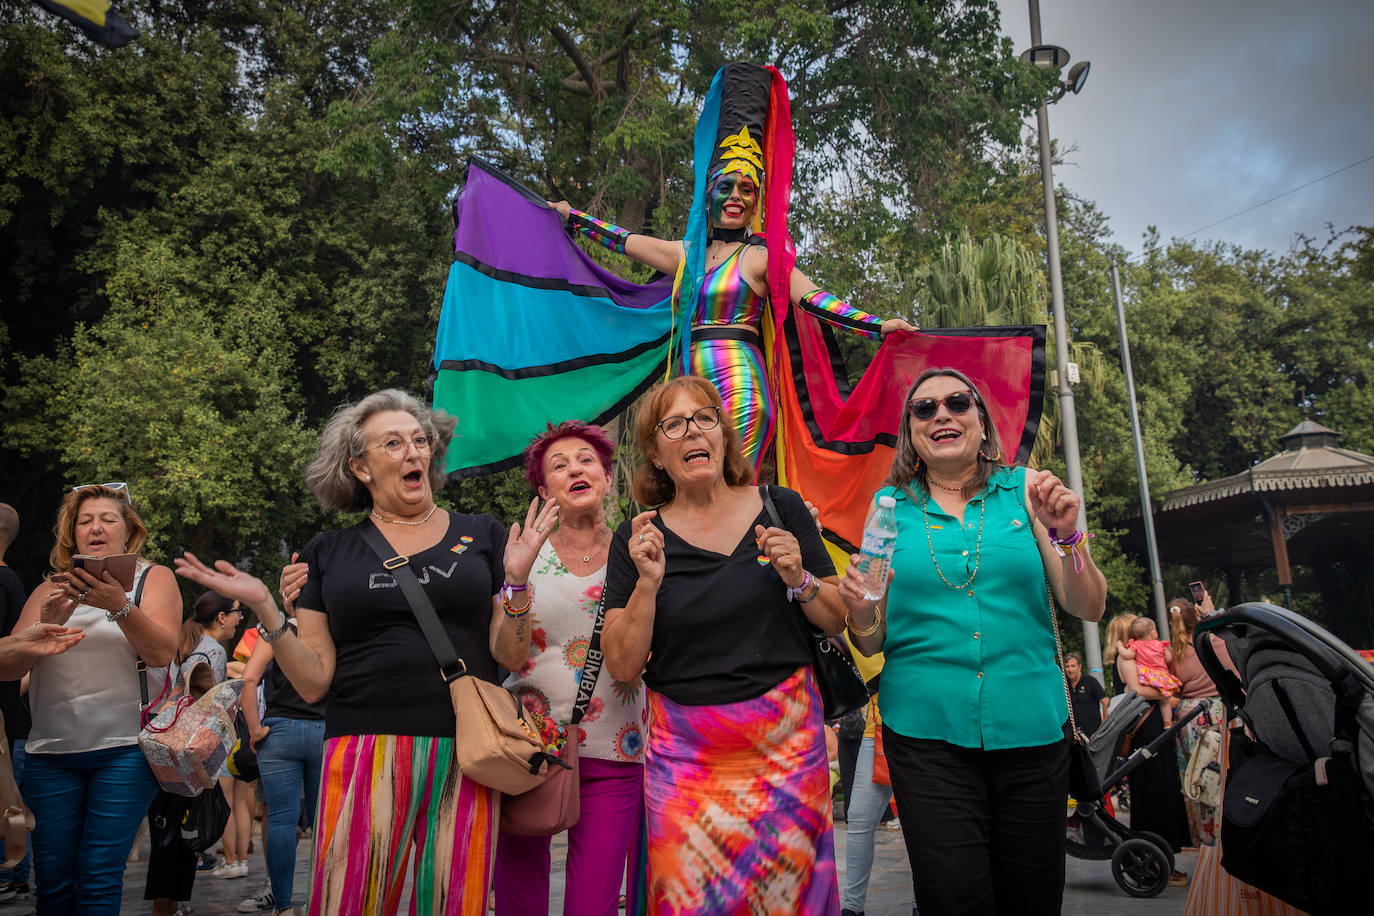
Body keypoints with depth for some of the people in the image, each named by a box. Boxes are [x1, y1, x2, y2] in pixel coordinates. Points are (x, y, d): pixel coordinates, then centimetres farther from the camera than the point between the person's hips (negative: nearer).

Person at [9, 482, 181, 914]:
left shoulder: (154, 578, 6)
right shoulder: (50, 590, 14)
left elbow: (163, 653, -10)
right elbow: (9, 667, 4)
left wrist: (120, 606, -26)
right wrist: (45, 624, -15)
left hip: (125, 747, -3)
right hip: (51, 750, 3)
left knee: (98, 876, -6)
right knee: (52, 878, 2)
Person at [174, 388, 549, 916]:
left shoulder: (482, 537, 7)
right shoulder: (328, 554, 10)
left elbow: (510, 657, 3)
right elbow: (313, 683, 5)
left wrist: (516, 578, -11)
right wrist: (264, 607, -5)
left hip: (461, 759, 0)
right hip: (363, 756, 0)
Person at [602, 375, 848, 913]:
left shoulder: (782, 509, 2)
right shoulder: (637, 540, 1)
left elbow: (837, 621, 6)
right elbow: (621, 667, -3)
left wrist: (799, 578, -12)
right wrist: (648, 585, -17)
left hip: (786, 742, 1)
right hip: (685, 754, 0)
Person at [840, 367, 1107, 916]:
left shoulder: (1025, 489, 4)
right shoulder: (892, 505, 4)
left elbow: (1088, 608, 1)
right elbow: (871, 643, 6)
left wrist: (1067, 536, -16)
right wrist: (860, 614, -17)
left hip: (1031, 727, 1)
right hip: (927, 732, -1)